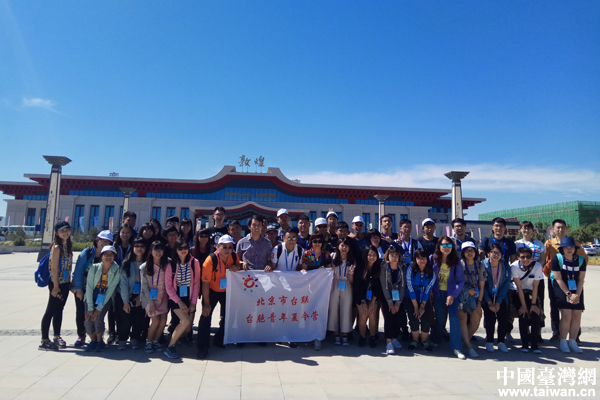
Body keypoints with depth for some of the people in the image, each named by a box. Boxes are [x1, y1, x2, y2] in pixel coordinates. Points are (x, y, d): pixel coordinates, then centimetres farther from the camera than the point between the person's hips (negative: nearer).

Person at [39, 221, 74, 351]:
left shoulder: (68, 245, 8)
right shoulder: (57, 247, -14)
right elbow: (54, 268, -16)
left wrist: (70, 282, 10)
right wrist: (56, 287, -17)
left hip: (65, 283, 7)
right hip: (57, 283, -7)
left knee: (59, 310, 15)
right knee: (51, 311, 1)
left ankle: (57, 337, 24)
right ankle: (44, 340, 9)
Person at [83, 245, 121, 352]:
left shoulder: (117, 271, -12)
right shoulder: (94, 268, -10)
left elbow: (110, 290, -12)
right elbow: (89, 287, -10)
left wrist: (99, 308, -16)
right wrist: (90, 308, -15)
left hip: (106, 298, -1)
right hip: (92, 296, 1)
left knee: (98, 319, -21)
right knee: (88, 320, -17)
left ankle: (100, 342, 5)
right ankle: (93, 341, 12)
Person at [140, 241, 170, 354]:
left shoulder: (166, 265, -3)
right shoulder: (145, 267, -7)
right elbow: (144, 286, -5)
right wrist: (151, 303, -9)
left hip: (163, 297, 2)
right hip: (150, 297, -2)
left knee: (163, 320, -4)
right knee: (156, 320, -9)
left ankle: (155, 341, 19)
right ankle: (148, 342, 13)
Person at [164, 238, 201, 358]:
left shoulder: (194, 263, -4)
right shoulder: (171, 265, -8)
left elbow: (196, 284, -1)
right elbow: (168, 286, -7)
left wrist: (193, 302, -5)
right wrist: (179, 302, -12)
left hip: (189, 298, 3)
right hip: (175, 299, -3)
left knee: (188, 328, 6)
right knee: (185, 320, -24)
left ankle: (181, 338, 42)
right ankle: (169, 347, -6)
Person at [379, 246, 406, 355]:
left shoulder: (402, 268, -6)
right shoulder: (384, 267, -12)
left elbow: (402, 285, -4)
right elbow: (384, 286, -11)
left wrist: (398, 303, -8)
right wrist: (390, 303, -13)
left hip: (398, 297, 2)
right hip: (386, 297, -2)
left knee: (398, 317, -6)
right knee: (388, 317, -14)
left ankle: (395, 338, 13)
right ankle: (389, 343, -14)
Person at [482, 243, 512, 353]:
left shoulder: (506, 266, -6)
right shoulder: (483, 265, -12)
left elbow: (506, 285, -3)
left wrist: (498, 302, -9)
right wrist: (489, 303, -11)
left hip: (501, 297, 2)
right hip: (487, 297, -2)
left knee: (503, 318, -11)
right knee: (490, 317, -14)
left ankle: (501, 342, 7)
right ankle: (489, 342, 4)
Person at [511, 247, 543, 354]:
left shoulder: (537, 267, -16)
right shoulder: (514, 266, -22)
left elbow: (535, 287, -12)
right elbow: (519, 287, -19)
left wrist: (533, 304, -14)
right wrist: (523, 305, -18)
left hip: (531, 293, 2)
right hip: (518, 293, -2)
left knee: (536, 314, -15)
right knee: (523, 314, -18)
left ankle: (534, 344, -3)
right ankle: (524, 344, -7)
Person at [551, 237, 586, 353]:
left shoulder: (581, 260, -1)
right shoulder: (557, 259, -11)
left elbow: (581, 279, -2)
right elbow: (559, 279, -11)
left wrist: (577, 295, -12)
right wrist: (569, 294, -16)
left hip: (576, 290, 4)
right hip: (561, 289, -4)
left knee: (577, 315, -4)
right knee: (566, 315, -14)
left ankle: (572, 342, 11)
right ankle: (563, 342, -1)